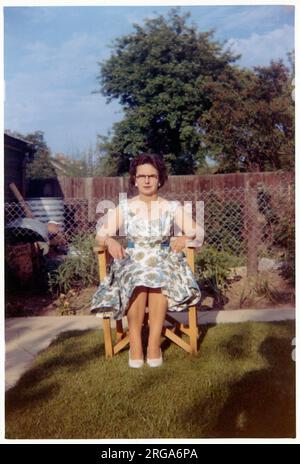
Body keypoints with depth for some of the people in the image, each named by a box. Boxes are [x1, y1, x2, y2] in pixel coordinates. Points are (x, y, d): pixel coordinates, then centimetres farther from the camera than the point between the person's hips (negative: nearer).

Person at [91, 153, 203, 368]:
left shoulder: (172, 207, 10)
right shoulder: (124, 207, 9)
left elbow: (194, 230, 3)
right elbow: (101, 233, 3)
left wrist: (184, 237, -19)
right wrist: (110, 240, -19)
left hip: (163, 262, 0)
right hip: (132, 262, 0)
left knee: (158, 277, -35)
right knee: (136, 279, -35)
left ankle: (154, 343, -28)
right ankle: (135, 341, -24)